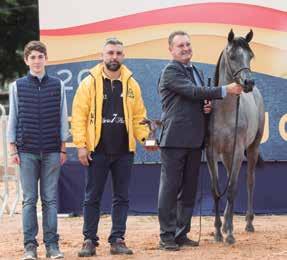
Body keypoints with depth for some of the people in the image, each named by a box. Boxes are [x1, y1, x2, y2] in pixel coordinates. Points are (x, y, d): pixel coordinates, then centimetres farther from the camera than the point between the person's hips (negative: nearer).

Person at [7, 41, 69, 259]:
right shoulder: (18, 86, 5)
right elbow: (13, 119, 7)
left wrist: (63, 148, 5)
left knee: (50, 199, 2)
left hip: (52, 151, 0)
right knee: (29, 200, 0)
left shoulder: (57, 85, 6)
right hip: (27, 151, 0)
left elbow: (63, 118, 9)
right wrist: (13, 149, 1)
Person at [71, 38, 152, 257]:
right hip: (97, 150, -3)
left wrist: (145, 137, -6)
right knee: (92, 198, 3)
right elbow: (79, 115, -4)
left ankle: (118, 240, 13)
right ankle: (90, 241, 10)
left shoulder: (131, 84, 7)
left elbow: (138, 115, 9)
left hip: (124, 151, 3)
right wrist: (81, 145, -10)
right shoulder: (90, 82, -2)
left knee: (122, 197, 6)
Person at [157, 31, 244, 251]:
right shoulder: (170, 72, -8)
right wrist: (225, 91, -22)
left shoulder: (197, 72, 19)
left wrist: (208, 106, 5)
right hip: (174, 139, -8)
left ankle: (182, 233, 18)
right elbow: (193, 92, -20)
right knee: (170, 187, -4)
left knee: (189, 190, 11)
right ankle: (167, 236, -1)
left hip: (195, 140, 8)